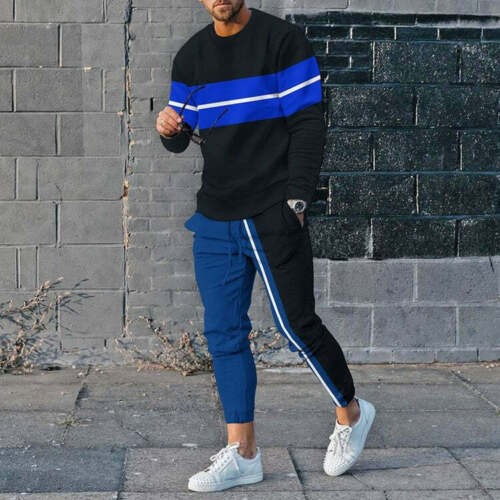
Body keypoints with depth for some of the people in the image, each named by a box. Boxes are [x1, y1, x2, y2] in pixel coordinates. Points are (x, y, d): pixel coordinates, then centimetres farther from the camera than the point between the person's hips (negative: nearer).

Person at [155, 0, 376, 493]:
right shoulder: (190, 57, 10)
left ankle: (351, 414, 21)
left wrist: (296, 200, -15)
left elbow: (309, 126, -7)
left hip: (272, 215, -5)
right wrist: (170, 128, -10)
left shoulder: (283, 40, -4)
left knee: (295, 323, -3)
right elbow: (182, 137, 15)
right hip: (215, 219, 5)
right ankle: (242, 453, 11)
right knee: (223, 333, 4)